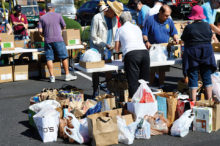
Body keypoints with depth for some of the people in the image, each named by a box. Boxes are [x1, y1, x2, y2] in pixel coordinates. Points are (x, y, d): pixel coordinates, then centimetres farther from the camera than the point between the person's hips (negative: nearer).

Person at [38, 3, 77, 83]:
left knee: (49, 58, 5)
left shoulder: (42, 18, 7)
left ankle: (52, 76, 2)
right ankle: (67, 75, 6)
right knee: (64, 57, 5)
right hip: (58, 39, -2)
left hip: (47, 40, 2)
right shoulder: (58, 15, 4)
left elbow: (40, 30, 1)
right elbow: (64, 27, 9)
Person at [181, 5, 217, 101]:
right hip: (207, 53, 3)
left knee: (193, 78, 1)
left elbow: (183, 39, 2)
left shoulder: (189, 27, -10)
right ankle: (209, 100, 10)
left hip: (192, 54, -3)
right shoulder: (207, 26, -1)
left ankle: (193, 101, -1)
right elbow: (210, 38, 11)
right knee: (207, 77, 9)